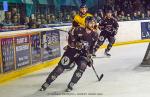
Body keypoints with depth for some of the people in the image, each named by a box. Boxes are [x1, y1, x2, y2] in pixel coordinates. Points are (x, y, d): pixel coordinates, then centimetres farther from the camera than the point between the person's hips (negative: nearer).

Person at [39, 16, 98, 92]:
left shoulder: (95, 35, 0)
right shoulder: (78, 30, -12)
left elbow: (92, 47, 11)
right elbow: (71, 40, -10)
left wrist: (89, 56, 7)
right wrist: (76, 44, -27)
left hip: (83, 54, 3)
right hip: (72, 51, -3)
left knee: (82, 67, -24)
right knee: (61, 66, -8)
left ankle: (71, 84, -10)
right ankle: (47, 83, 1)